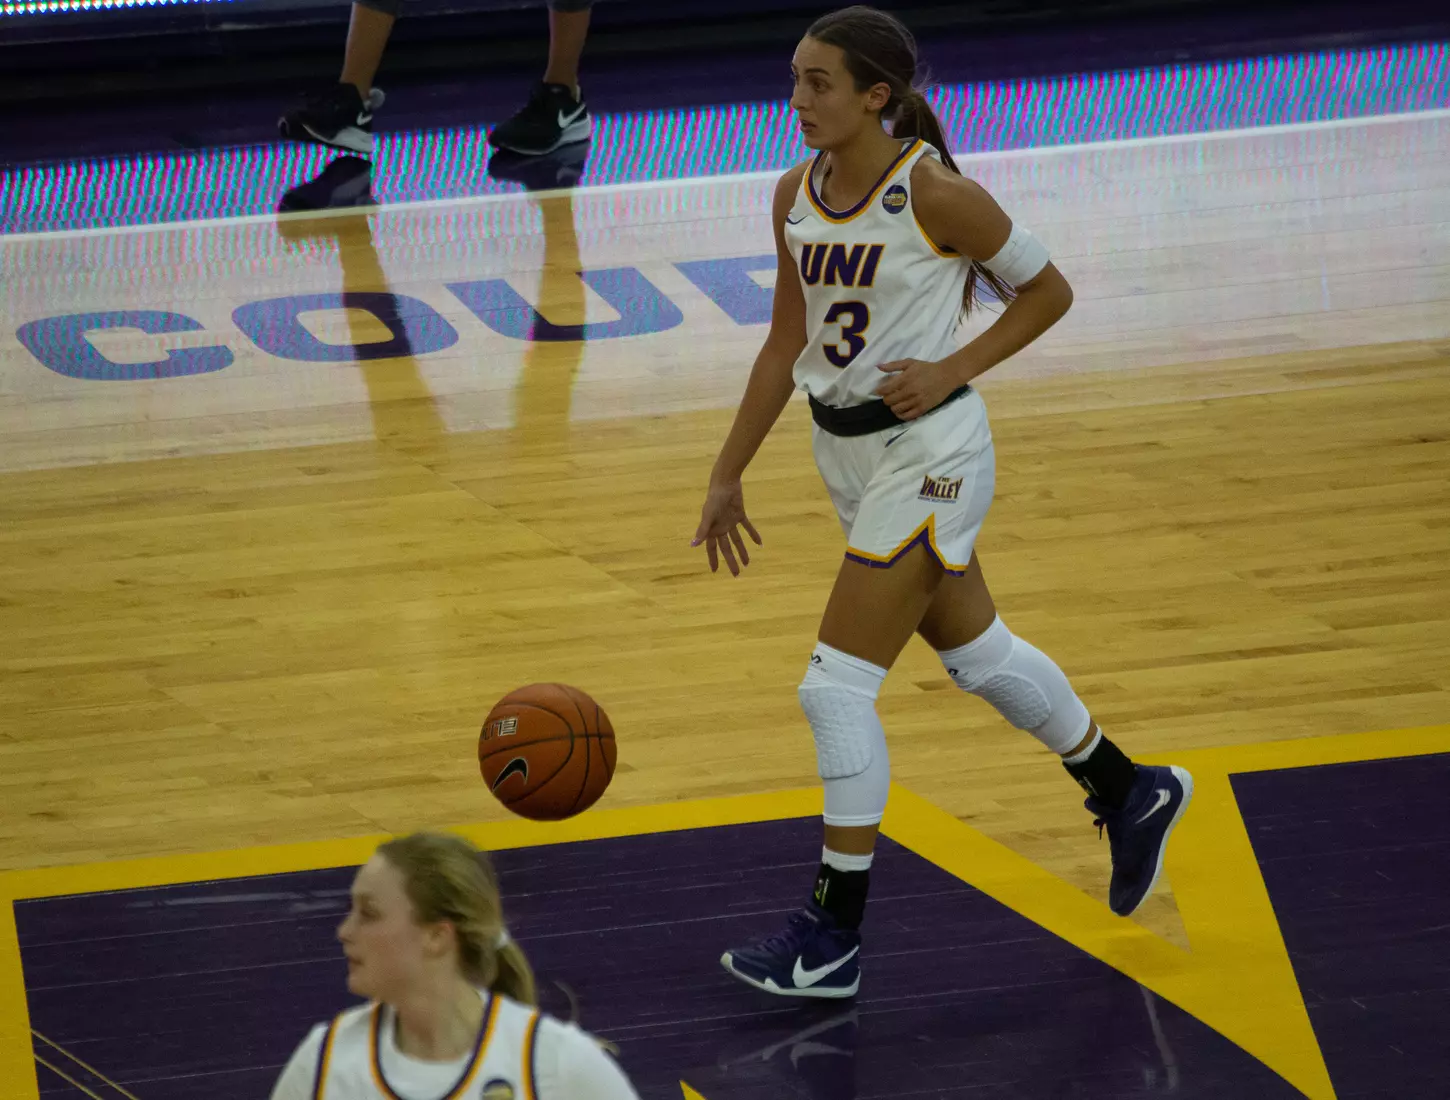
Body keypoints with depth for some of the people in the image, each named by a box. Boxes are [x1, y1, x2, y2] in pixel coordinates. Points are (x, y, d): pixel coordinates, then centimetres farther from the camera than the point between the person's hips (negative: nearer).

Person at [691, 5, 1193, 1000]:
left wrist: (953, 370, -18)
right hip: (847, 450, 8)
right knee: (978, 655, 21)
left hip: (926, 453, -8)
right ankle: (1132, 795, 42)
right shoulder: (798, 196, 2)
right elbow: (788, 343, 11)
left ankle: (835, 937, -1)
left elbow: (1047, 292, -7)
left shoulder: (934, 193, -18)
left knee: (838, 688, -9)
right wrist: (729, 476, 12)